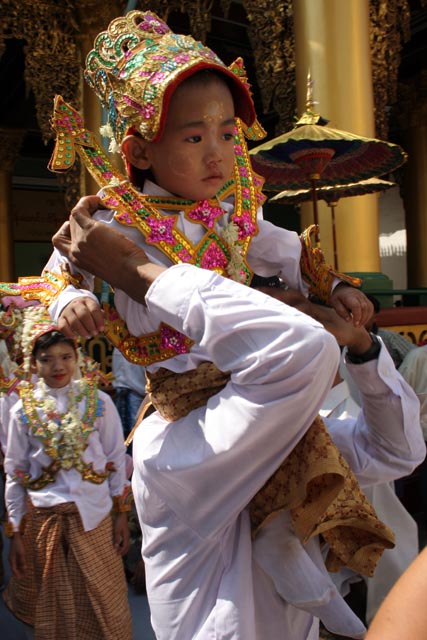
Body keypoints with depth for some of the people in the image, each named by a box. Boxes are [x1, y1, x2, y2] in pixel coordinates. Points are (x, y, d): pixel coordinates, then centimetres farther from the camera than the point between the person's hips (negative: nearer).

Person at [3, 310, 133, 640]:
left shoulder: (99, 402, -3)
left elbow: (116, 460, 2)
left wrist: (122, 514, 1)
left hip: (93, 514, -1)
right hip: (43, 516, 1)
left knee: (104, 601, 10)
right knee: (53, 606, 15)